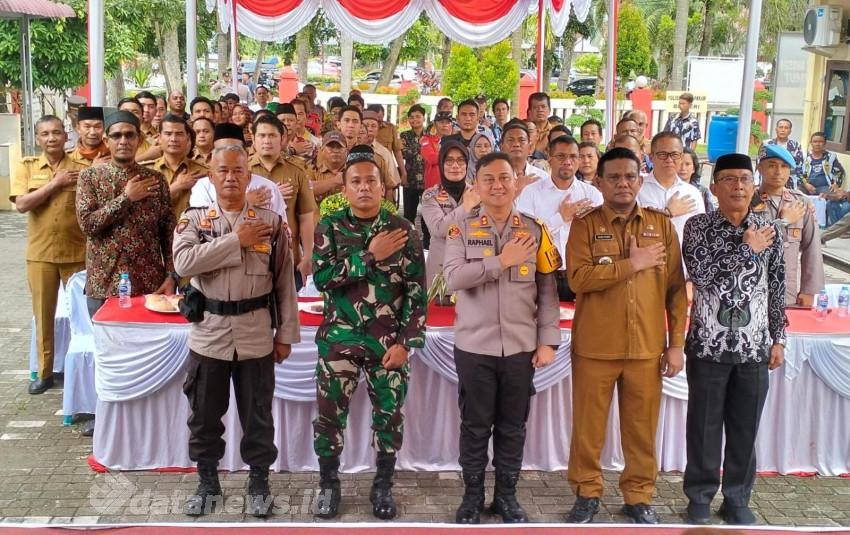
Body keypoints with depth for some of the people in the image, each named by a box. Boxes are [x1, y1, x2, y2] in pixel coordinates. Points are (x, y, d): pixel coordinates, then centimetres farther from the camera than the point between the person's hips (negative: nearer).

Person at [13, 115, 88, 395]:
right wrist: (55, 183, -14)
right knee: (43, 315, 10)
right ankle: (45, 372, 22)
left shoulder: (82, 168, -1)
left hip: (77, 253, -1)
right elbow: (21, 204, -11)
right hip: (40, 254, 1)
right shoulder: (27, 166, 2)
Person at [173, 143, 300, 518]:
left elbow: (285, 282, 1)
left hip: (257, 334, 0)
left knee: (257, 414, 11)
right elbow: (184, 262, -19)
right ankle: (207, 481, 31)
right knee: (204, 414, 13)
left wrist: (285, 333, -1)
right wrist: (236, 240, -18)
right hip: (209, 333, 1)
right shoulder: (193, 219, 0)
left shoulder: (271, 222, -1)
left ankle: (259, 481, 28)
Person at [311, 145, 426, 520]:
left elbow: (416, 291, -2)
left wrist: (406, 342, -9)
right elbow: (321, 277, -13)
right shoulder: (329, 227, 1)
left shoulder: (403, 230, 0)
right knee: (329, 415, 5)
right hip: (339, 339, 0)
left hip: (389, 342, 0)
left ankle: (383, 486, 25)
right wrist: (371, 256, -16)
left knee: (389, 416, 7)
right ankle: (328, 485, 24)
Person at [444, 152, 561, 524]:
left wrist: (548, 340, -3)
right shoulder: (462, 230, 0)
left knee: (513, 426, 11)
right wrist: (501, 260, -18)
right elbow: (453, 278, -15)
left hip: (521, 346, 1)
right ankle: (472, 495, 24)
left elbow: (548, 290, 3)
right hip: (474, 345, -1)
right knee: (475, 425, 9)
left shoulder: (535, 231, 4)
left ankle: (506, 495, 26)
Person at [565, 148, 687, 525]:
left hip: (648, 347, 2)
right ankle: (586, 494, 25)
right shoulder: (584, 225, -1)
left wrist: (676, 343, 1)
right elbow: (578, 279, -15)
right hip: (595, 346, -2)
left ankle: (639, 497, 27)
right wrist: (632, 264, -16)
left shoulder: (662, 225, 6)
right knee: (588, 427, 8)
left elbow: (676, 288, 6)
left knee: (642, 428, 11)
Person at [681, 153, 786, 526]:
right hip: (708, 344, -2)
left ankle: (737, 499, 25)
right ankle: (700, 497, 22)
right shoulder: (698, 226, -2)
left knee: (745, 428, 10)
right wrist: (746, 248, -14)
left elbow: (777, 291, 9)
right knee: (704, 426, 7)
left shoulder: (769, 231, 6)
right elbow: (701, 275, -17)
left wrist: (778, 339, 6)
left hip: (754, 346, 3)